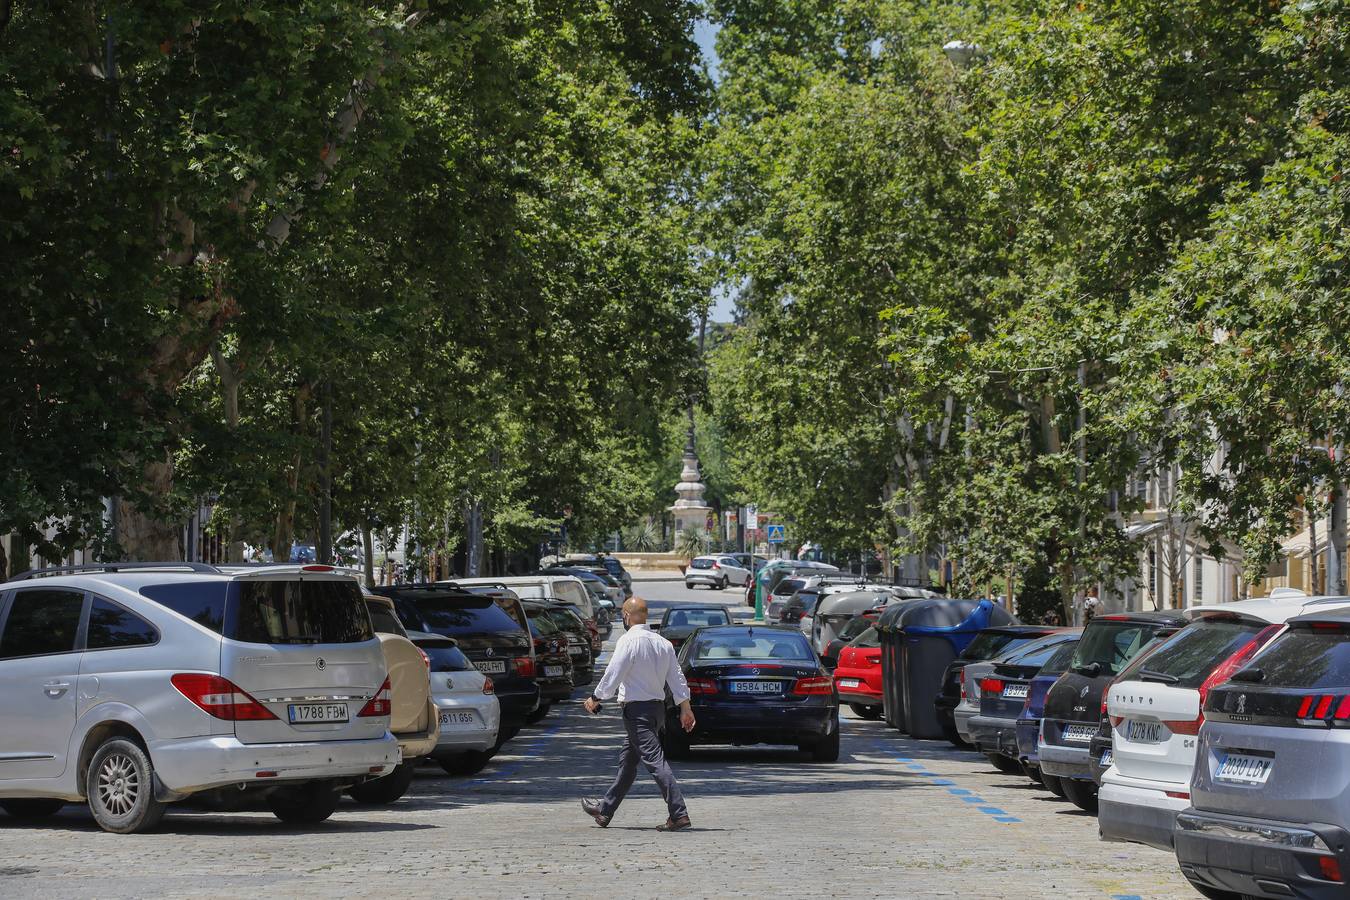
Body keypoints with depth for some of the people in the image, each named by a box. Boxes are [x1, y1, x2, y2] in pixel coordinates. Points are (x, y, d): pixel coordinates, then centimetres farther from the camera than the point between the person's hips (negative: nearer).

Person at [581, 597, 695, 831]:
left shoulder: (629, 641, -14)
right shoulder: (663, 643, 10)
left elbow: (613, 674, -14)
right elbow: (677, 677, 10)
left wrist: (595, 698, 0)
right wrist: (685, 708, 13)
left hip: (637, 709, -9)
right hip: (658, 706, 9)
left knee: (654, 760, -14)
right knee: (627, 761, 19)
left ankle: (679, 815, -23)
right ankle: (605, 810, 31)